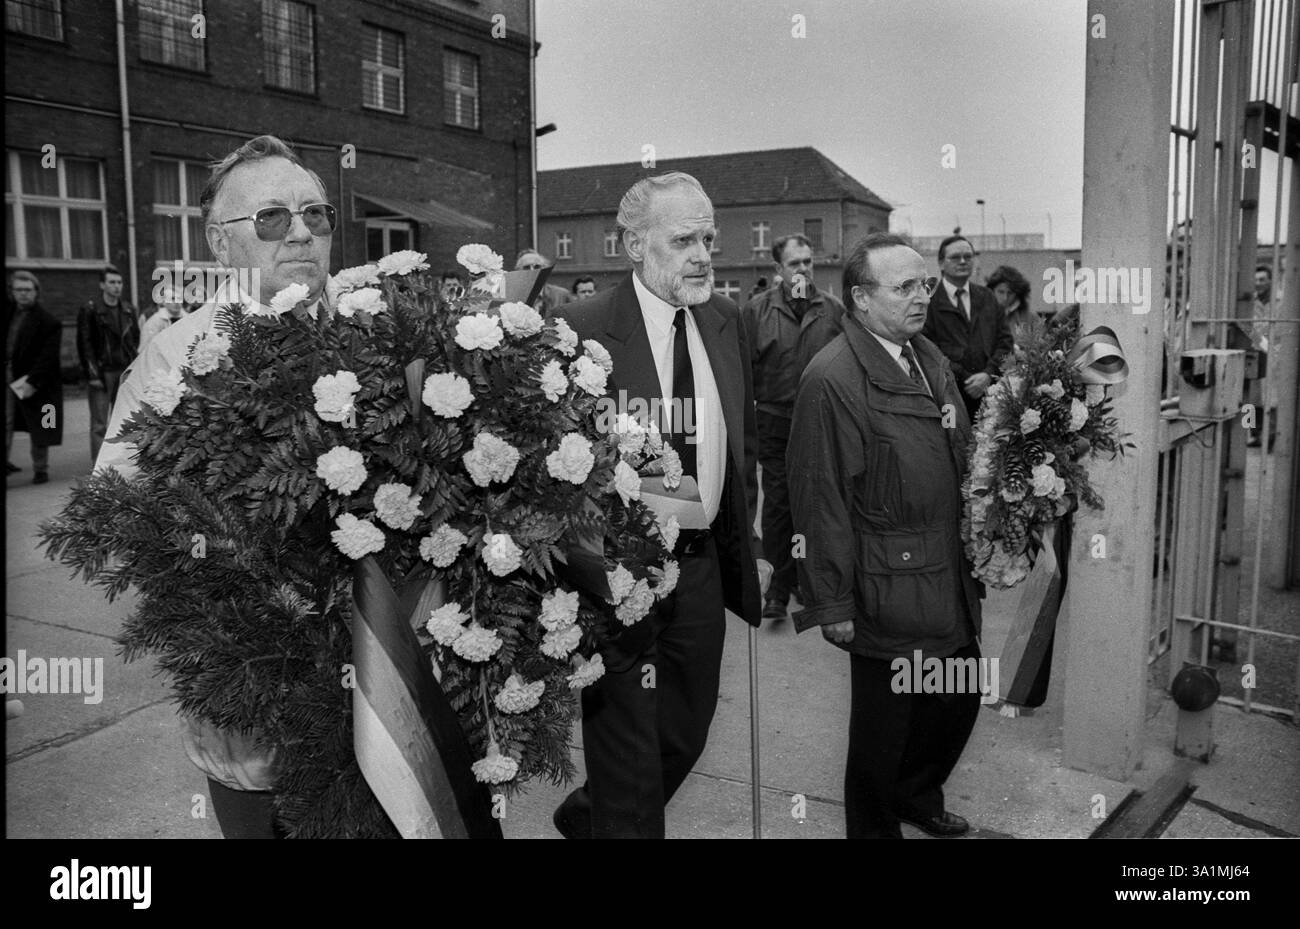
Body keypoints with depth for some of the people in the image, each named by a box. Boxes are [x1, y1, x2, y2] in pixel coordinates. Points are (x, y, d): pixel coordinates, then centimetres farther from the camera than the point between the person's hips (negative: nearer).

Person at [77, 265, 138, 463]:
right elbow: (84, 344, -6)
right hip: (101, 373, -5)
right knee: (99, 424, -3)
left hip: (124, 372, 5)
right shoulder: (90, 310, -4)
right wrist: (92, 374, -12)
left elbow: (135, 340, 15)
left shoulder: (128, 310, 12)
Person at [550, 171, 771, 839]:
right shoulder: (581, 330, -16)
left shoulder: (726, 321, 5)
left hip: (703, 565, 7)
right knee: (629, 750, 7)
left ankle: (587, 816, 47)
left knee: (687, 731, 22)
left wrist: (746, 543, 14)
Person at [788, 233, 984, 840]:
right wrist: (832, 604, -17)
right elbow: (821, 499, -19)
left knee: (960, 701, 21)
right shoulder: (831, 379, -19)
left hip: (950, 578, 8)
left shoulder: (929, 356, 9)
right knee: (885, 727, 9)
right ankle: (876, 828, 33)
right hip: (888, 590, -8)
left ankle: (918, 796, 46)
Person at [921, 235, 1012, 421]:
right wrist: (966, 379, -11)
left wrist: (988, 374, -5)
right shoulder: (929, 301, -1)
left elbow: (1004, 340, 12)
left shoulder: (987, 297, 17)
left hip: (989, 395, 4)